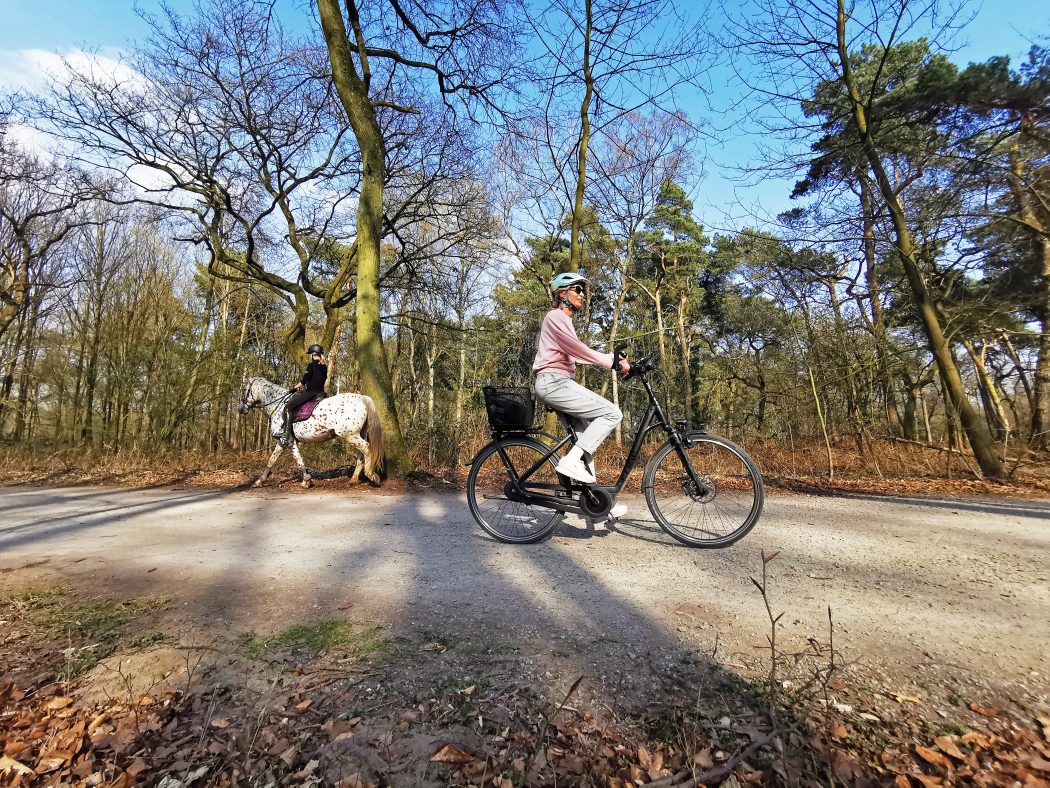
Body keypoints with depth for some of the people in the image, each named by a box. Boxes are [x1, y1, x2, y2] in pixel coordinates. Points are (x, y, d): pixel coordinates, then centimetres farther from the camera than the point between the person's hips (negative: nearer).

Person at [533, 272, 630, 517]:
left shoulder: (564, 320, 26)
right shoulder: (555, 317, -5)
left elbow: (577, 354, 18)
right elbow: (578, 349, -19)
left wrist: (615, 360, 8)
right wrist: (612, 361, -18)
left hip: (559, 384, 10)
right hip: (554, 382, -10)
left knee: (586, 436, 8)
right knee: (612, 413, -15)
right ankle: (571, 461, -17)